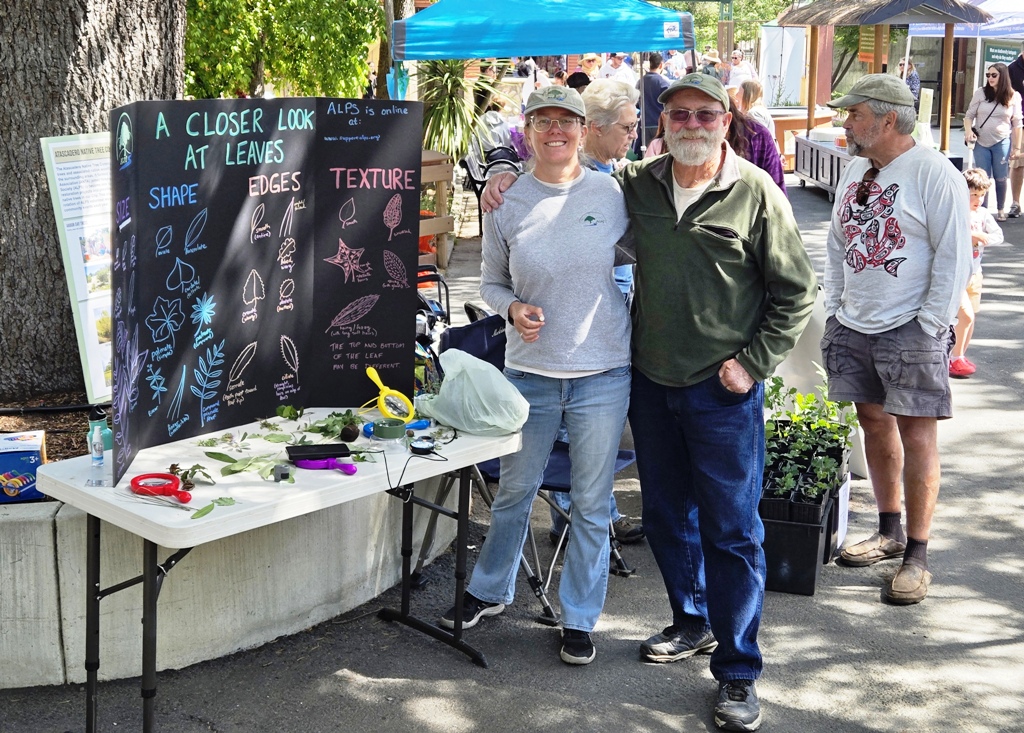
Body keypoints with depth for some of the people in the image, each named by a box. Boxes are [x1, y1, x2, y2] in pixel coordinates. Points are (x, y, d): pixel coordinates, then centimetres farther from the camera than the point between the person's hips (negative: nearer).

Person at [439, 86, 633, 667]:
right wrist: (513, 309, -11)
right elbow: (492, 282, 8)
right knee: (514, 493, 17)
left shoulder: (614, 194, -4)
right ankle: (491, 592, 40)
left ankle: (580, 620, 25)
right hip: (530, 372, 1)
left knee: (592, 505, 9)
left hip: (603, 373, -1)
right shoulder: (507, 204, -1)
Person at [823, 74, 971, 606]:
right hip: (853, 325, 7)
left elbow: (953, 258, -12)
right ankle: (889, 531, 27)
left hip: (910, 329, -7)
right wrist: (834, 307, 13)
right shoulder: (855, 170, 12)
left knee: (916, 434, -5)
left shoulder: (934, 174, -11)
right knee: (874, 422, 13)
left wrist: (929, 326, -13)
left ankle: (917, 556, 1)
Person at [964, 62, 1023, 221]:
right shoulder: (981, 93, -1)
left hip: (1002, 142, -1)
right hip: (981, 143, 1)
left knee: (1000, 178, 7)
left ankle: (1001, 210, 21)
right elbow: (969, 115, 4)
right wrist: (968, 131, -15)